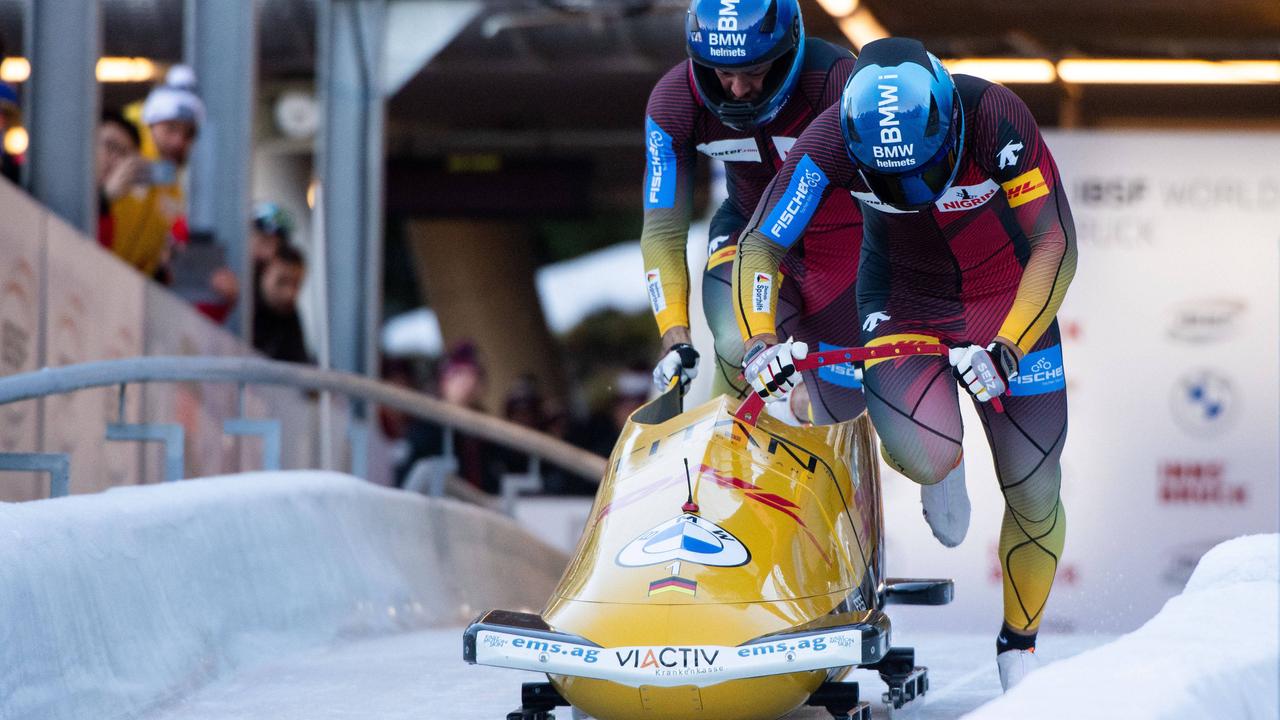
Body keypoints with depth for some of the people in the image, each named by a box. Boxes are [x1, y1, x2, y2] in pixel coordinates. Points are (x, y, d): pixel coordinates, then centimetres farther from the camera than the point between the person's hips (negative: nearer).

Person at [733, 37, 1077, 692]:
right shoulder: (831, 141, -27)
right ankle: (940, 466, 13)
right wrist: (758, 341, -35)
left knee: (1033, 492, -2)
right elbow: (758, 247, -19)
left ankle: (1020, 642, 24)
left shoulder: (994, 117, -30)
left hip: (1008, 298, 0)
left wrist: (1008, 349, -35)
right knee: (924, 460, -26)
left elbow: (1056, 245, -24)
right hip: (903, 298, 0)